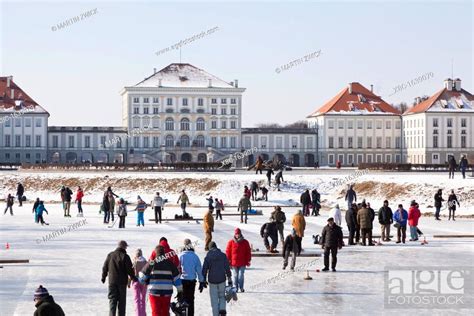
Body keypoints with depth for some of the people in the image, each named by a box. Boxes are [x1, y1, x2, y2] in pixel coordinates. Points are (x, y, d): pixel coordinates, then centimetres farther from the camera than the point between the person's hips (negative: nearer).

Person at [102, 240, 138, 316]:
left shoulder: (110, 255, 4)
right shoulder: (125, 256, -9)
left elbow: (105, 267, 9)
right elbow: (129, 269, -10)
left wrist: (103, 277, 23)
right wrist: (133, 277, 7)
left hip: (112, 281, 3)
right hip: (122, 281, -3)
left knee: (112, 300, 4)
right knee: (122, 301, 6)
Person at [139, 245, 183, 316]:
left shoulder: (151, 263, -2)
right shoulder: (170, 264, 5)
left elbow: (142, 278, 2)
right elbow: (177, 279, 7)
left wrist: (148, 282, 24)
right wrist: (180, 292, 13)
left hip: (154, 292, -2)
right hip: (167, 293, 2)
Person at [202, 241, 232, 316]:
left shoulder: (207, 257, -5)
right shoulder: (223, 255, -1)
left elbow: (204, 270, -3)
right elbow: (227, 268, 1)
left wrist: (204, 281, 5)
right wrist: (229, 279, 7)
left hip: (212, 281, -1)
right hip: (222, 280, 1)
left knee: (214, 299, 8)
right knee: (222, 296, 18)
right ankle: (222, 309, -4)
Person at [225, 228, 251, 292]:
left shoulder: (245, 242, 3)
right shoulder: (230, 242, 0)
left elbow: (248, 252, 7)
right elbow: (227, 252, 2)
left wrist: (248, 261, 4)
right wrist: (228, 262, -1)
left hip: (242, 263, 0)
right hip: (234, 263, 0)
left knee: (241, 275, -2)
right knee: (235, 275, 3)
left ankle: (241, 287, 6)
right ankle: (235, 288, 10)